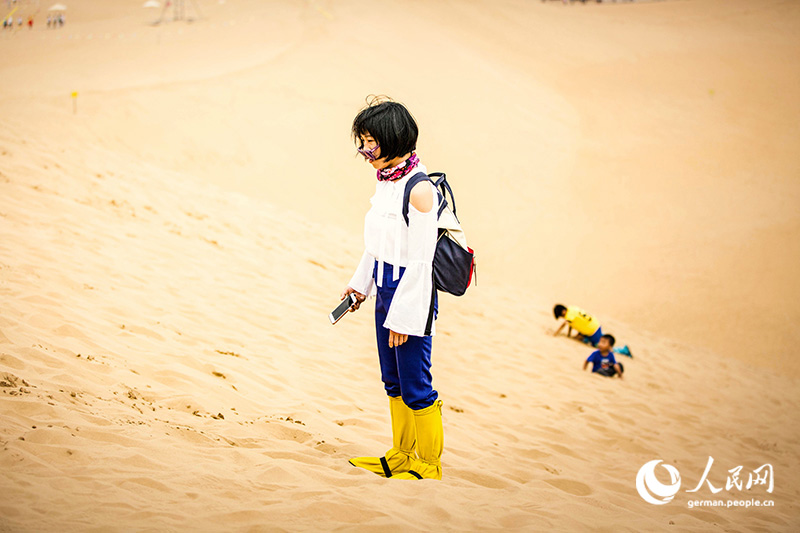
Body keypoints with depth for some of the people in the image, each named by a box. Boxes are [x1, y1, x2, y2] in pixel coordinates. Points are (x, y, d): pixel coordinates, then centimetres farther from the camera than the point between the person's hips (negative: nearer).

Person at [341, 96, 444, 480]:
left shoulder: (419, 189, -21)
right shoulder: (387, 181, 7)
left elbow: (419, 261, -20)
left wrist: (402, 316, -18)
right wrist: (360, 283, 15)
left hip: (412, 295, -9)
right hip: (386, 290, 9)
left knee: (415, 387, -1)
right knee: (393, 382, 18)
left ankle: (429, 466, 12)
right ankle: (401, 456, 30)